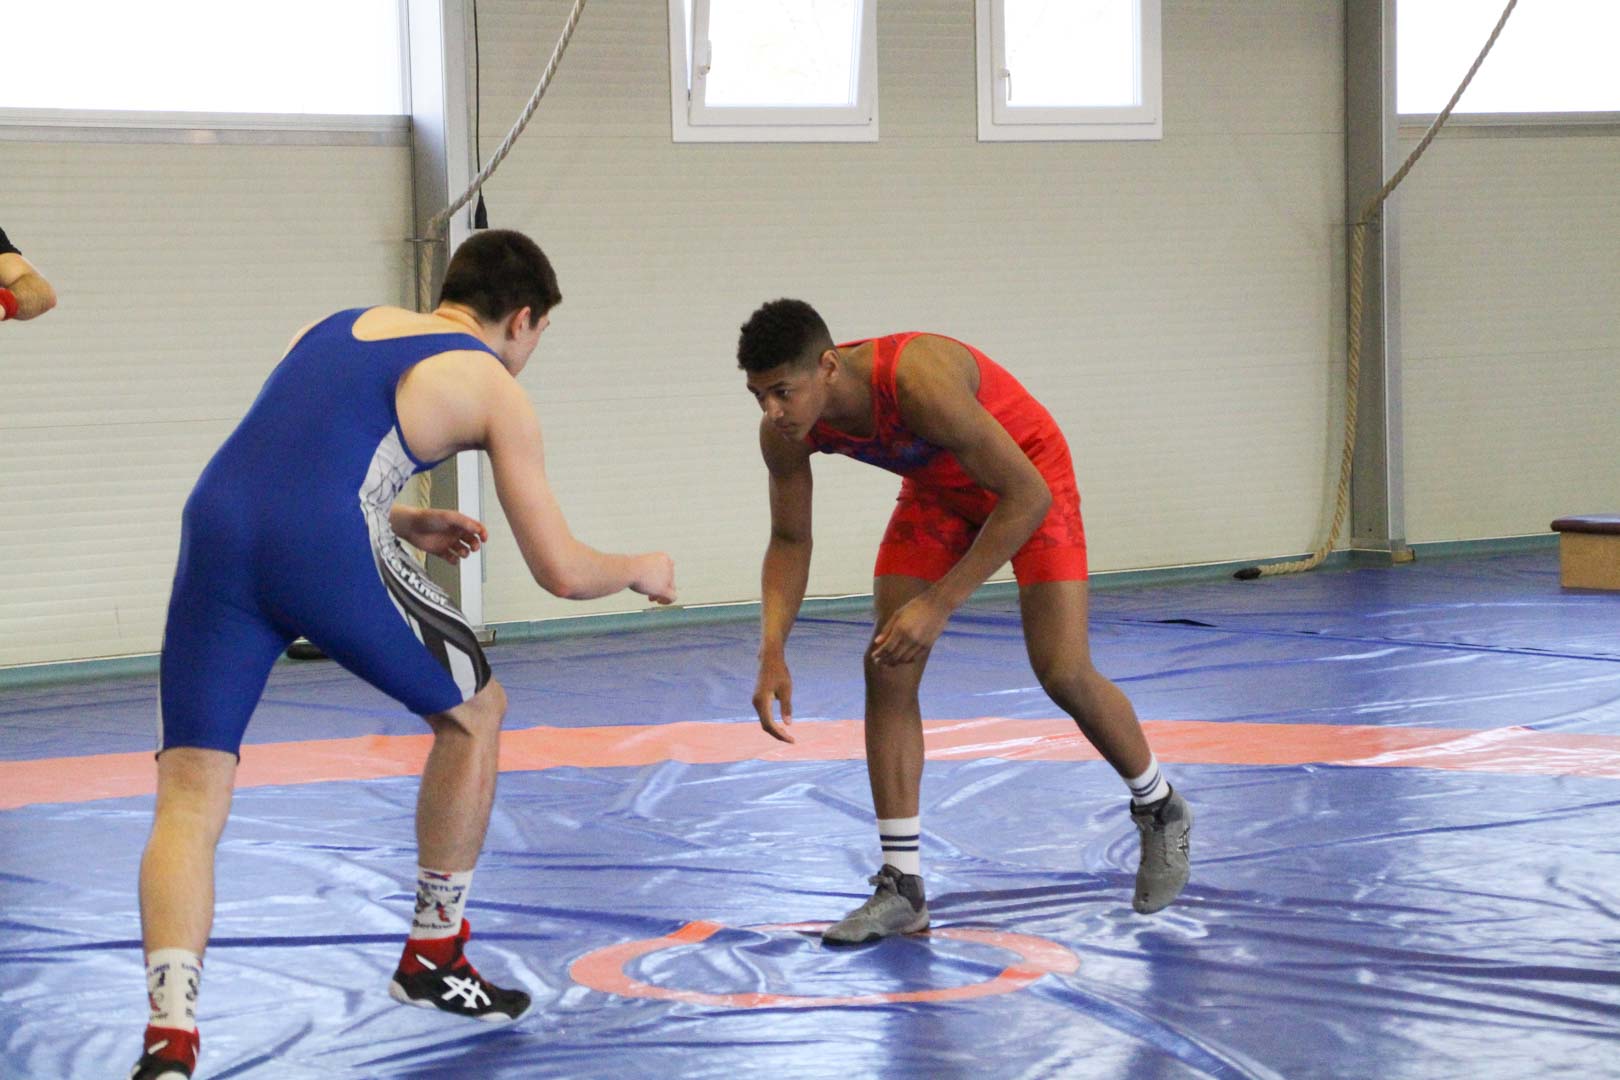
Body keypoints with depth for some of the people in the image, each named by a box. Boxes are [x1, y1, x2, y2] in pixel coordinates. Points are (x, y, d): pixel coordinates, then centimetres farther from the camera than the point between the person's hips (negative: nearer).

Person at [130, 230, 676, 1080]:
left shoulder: (338, 325, 30)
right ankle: (433, 957, 33)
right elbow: (562, 572, 14)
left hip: (216, 525, 4)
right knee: (474, 714, 23)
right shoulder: (494, 389, 14)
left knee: (190, 796, 4)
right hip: (328, 555, -4)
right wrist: (641, 571, 35)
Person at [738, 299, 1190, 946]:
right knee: (887, 668, -7)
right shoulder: (785, 432, -21)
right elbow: (790, 541, -3)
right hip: (937, 490, 6)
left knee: (1063, 673, -12)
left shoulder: (918, 379, -41)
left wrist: (940, 605, -36)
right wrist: (772, 651, -19)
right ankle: (901, 887, -1)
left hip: (1026, 476, -6)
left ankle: (1161, 813, 16)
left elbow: (1027, 497, -35)